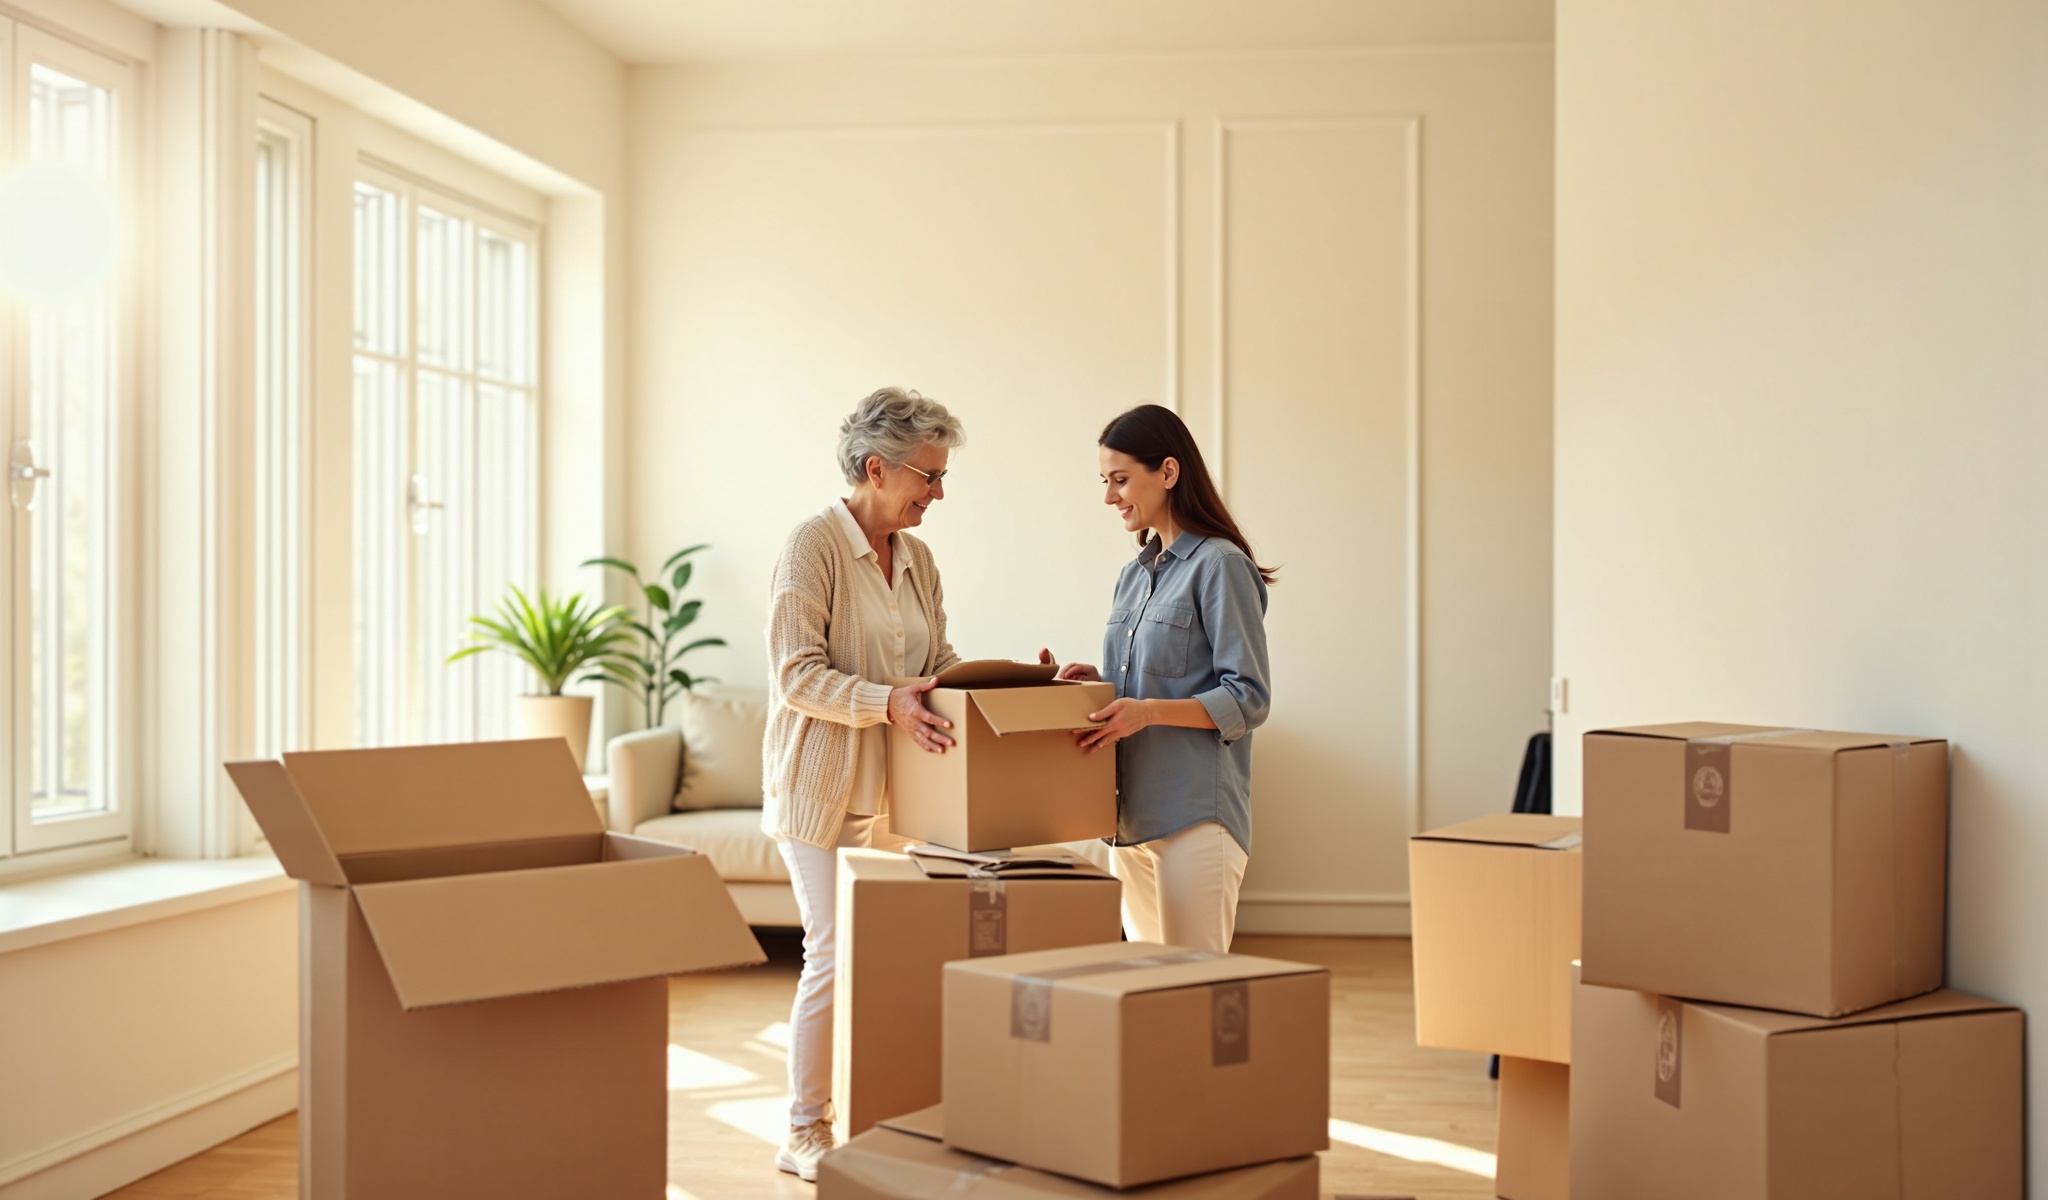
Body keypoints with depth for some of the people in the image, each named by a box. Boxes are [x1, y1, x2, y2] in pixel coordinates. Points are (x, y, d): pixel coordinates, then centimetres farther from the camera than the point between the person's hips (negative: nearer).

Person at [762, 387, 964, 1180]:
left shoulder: (917, 558, 11)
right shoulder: (814, 545, -12)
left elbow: (939, 662, 14)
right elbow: (797, 674, -17)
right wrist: (888, 704, -29)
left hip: (894, 789, 7)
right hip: (822, 787, -7)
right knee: (836, 953, -6)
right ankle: (805, 1135, 7)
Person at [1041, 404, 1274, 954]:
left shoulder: (1220, 566, -9)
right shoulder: (1134, 575, 17)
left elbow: (1249, 698, -13)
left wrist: (1149, 711, -25)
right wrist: (1095, 682, 4)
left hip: (1196, 812, -8)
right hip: (1130, 815, 8)